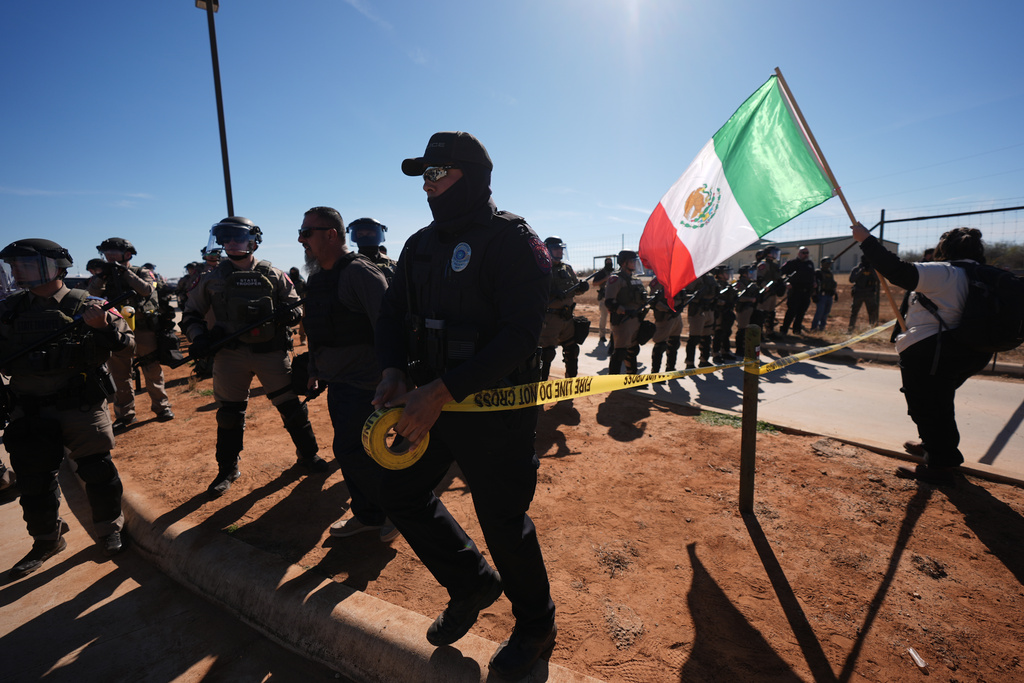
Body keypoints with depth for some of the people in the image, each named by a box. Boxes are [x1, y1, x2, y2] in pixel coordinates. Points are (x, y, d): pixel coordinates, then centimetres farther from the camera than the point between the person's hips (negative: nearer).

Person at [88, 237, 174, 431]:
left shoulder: (143, 273, 2)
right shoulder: (105, 276, 11)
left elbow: (147, 290, -18)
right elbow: (92, 294, -3)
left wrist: (125, 271, -16)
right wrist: (101, 276, -14)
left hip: (144, 332, -3)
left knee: (153, 372, 3)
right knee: (120, 375, 7)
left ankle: (161, 406, 18)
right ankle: (124, 415, 17)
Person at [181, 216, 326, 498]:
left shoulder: (273, 275, 4)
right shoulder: (213, 279, 7)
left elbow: (297, 305, 8)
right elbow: (191, 314, 15)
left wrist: (288, 313, -15)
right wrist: (199, 337, -4)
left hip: (271, 351, -1)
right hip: (230, 354, 2)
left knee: (291, 405, 3)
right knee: (229, 413, 10)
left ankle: (308, 454, 22)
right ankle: (228, 470, 28)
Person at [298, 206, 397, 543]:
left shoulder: (359, 272, -17)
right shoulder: (317, 277, 12)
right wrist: (314, 371, 23)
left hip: (364, 380, -9)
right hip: (336, 381, 9)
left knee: (350, 451, -7)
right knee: (348, 451, 14)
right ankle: (368, 516, 31)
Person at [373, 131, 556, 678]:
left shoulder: (512, 238, -13)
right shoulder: (422, 243, 10)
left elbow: (519, 334, -23)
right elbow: (392, 313, 11)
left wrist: (441, 392, -27)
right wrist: (393, 372, -9)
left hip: (494, 407, -7)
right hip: (431, 400, 8)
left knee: (502, 519, 6)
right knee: (399, 492, 14)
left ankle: (535, 625, 36)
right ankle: (472, 582, 37)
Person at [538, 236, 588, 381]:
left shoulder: (567, 268, 15)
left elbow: (576, 289, 17)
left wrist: (583, 286, -7)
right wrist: (554, 293, -29)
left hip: (567, 317, 7)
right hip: (550, 318, -7)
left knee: (572, 350, 14)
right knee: (547, 352, -8)